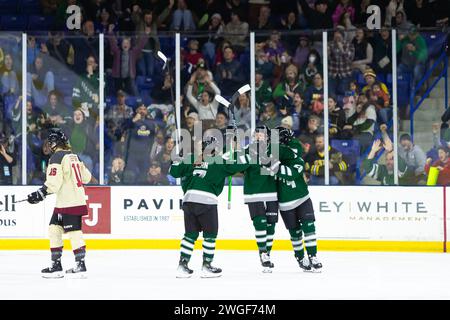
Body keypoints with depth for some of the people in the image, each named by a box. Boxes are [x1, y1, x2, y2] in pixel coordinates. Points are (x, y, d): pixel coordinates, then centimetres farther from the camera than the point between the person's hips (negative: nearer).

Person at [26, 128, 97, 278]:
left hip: (69, 202, -9)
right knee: (54, 229, 11)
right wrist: (90, 179, 44)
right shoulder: (73, 156, 14)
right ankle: (56, 264, 12)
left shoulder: (57, 157, -12)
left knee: (73, 232, -7)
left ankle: (80, 265, -5)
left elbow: (54, 181, -21)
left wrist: (41, 193, -21)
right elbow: (84, 175, 23)